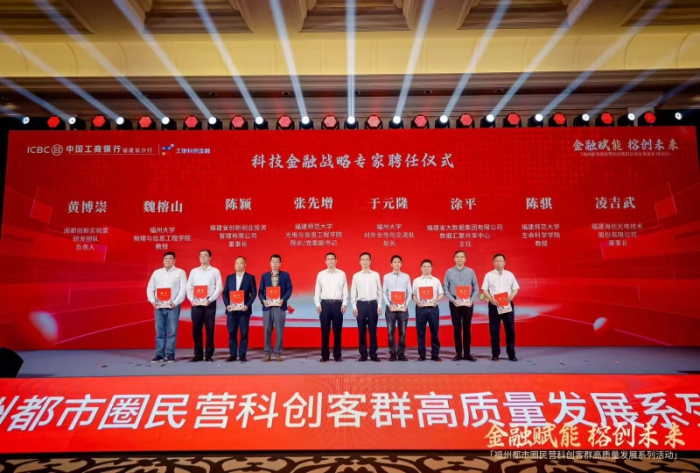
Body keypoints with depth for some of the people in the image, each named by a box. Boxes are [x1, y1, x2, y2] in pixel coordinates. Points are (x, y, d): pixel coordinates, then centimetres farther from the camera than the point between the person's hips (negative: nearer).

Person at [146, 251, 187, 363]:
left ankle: (170, 354, 2)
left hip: (173, 306, -3)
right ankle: (159, 354, 8)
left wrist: (175, 302, -14)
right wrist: (153, 301, -3)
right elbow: (150, 288, 13)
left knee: (172, 332, -2)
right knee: (159, 331, 4)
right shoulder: (156, 273, 14)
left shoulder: (180, 272, 4)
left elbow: (183, 289, -4)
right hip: (159, 306, 3)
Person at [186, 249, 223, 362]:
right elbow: (189, 287, 9)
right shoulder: (193, 271, 12)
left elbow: (219, 288, -2)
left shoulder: (215, 271, 5)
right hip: (196, 304, 3)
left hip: (209, 303, -2)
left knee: (209, 330, 0)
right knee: (196, 330, 4)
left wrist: (210, 300, -13)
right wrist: (192, 300, -7)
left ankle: (209, 354, 7)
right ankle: (198, 354, 12)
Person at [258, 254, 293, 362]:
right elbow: (260, 291, 7)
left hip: (280, 306, -1)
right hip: (267, 306, 1)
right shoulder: (264, 276, 9)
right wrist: (263, 300, -11)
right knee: (267, 331, 5)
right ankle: (267, 353, 14)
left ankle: (278, 353, 12)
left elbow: (289, 289, 1)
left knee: (279, 331, 2)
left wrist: (283, 299, -13)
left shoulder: (285, 275, 5)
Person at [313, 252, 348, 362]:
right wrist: (317, 304, -2)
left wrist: (344, 304, -3)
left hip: (337, 304, 0)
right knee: (325, 331, 3)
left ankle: (337, 355, 13)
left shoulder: (342, 274, 6)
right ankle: (325, 355, 12)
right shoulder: (321, 274, 6)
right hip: (325, 304, 0)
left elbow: (345, 291, 5)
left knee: (337, 331, 4)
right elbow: (317, 290, 6)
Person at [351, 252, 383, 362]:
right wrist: (354, 307, -2)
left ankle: (373, 354, 12)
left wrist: (379, 306, 0)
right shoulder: (356, 276, 5)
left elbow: (379, 291, 6)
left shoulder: (376, 275, 5)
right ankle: (363, 354, 13)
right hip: (361, 304, 0)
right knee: (362, 331, 4)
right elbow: (353, 292, 4)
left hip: (373, 304, 0)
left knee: (373, 330, 4)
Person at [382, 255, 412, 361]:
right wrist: (389, 305, -9)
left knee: (402, 332, 4)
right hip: (391, 307, 0)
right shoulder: (386, 277, 5)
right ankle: (392, 353, 8)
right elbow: (384, 292, 3)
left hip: (403, 307, 1)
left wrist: (406, 304, -7)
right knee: (391, 332, 0)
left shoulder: (406, 276, 7)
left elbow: (410, 292, 5)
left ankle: (401, 353, 11)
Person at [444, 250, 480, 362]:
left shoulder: (471, 271, 4)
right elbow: (446, 289, 0)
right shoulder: (449, 272, 2)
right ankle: (459, 354, 11)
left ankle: (467, 354, 12)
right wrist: (453, 300, -12)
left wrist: (472, 300, -10)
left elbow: (476, 288, 3)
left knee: (467, 328, 5)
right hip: (455, 303, 0)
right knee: (457, 328, 4)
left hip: (468, 302, 1)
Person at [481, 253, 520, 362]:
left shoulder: (510, 274, 8)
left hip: (508, 305, 2)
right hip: (494, 305, -1)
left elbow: (516, 288, 9)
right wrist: (491, 299, -17)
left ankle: (511, 354, 12)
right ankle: (495, 354, 11)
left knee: (510, 330, 3)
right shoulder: (489, 275, 3)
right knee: (494, 330, 2)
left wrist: (511, 296, -11)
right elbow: (484, 289, 0)